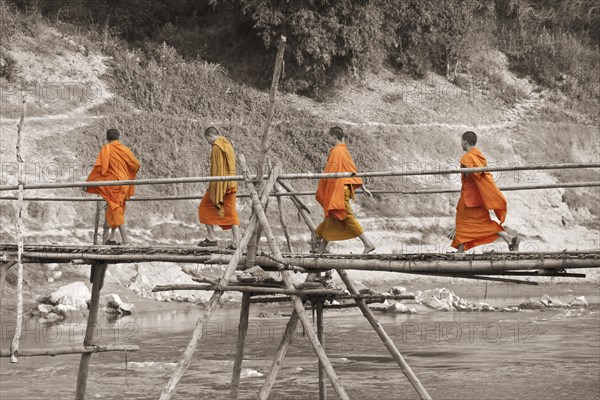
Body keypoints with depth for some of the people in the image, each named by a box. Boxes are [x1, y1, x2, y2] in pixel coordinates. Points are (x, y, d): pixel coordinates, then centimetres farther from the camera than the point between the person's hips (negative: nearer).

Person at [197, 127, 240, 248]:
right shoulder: (228, 145, 15)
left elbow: (215, 167, -15)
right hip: (231, 184, 8)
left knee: (204, 207, 7)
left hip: (219, 183, -8)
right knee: (231, 212, 5)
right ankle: (236, 242, -3)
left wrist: (212, 185, -14)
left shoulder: (216, 147, -11)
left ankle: (212, 237, 2)